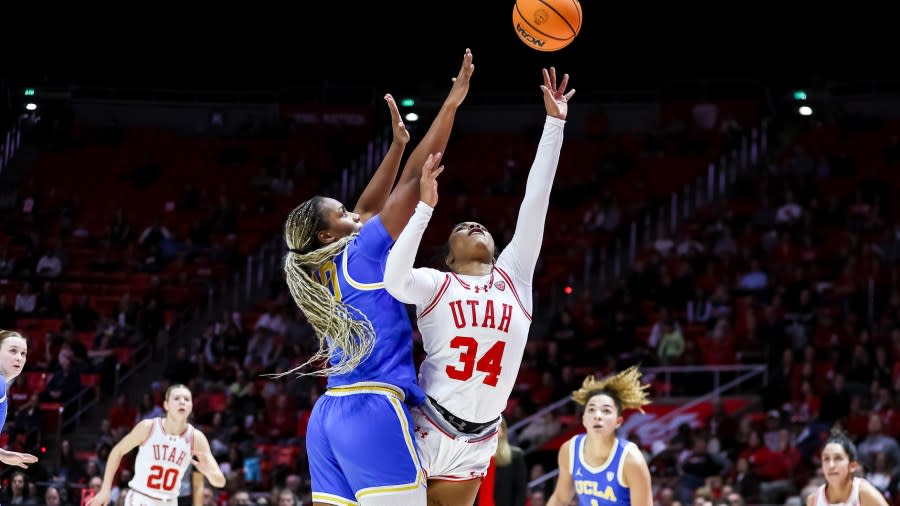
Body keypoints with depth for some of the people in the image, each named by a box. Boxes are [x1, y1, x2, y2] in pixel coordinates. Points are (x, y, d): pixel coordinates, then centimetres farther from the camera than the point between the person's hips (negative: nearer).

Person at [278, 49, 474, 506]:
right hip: (374, 409, -9)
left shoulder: (323, 268, 16)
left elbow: (368, 207, 29)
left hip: (328, 415, 9)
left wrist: (398, 143, 32)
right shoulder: (360, 254, -3)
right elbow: (414, 180, -3)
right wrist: (451, 104, 0)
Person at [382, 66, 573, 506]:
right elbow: (394, 280, -20)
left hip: (475, 443, 4)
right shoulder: (436, 285, 4)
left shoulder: (514, 279, 13)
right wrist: (425, 207, -17)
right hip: (427, 428, -4)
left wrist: (554, 123, 4)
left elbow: (535, 202, 8)